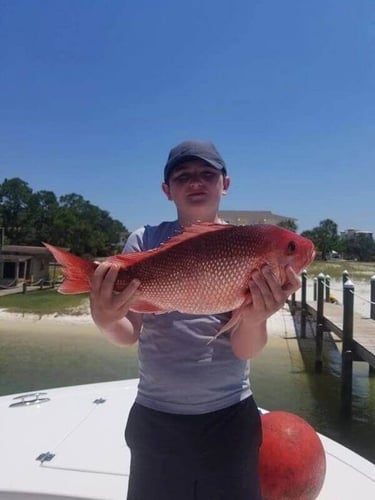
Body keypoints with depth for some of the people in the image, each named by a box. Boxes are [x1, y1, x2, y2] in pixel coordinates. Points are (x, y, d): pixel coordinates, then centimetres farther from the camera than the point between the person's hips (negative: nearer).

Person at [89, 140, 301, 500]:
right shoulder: (144, 241, -6)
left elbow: (246, 349, -11)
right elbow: (129, 334, -7)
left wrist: (255, 318, -33)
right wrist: (106, 321, -29)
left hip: (229, 416, 0)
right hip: (154, 416, 1)